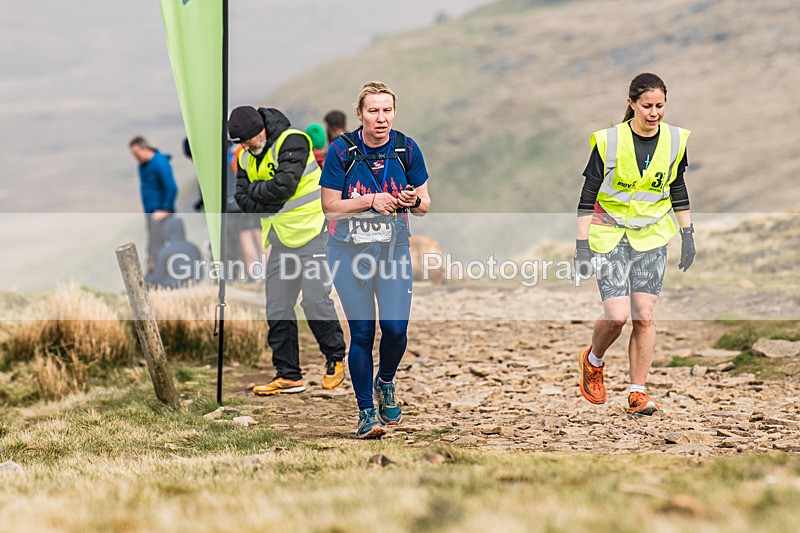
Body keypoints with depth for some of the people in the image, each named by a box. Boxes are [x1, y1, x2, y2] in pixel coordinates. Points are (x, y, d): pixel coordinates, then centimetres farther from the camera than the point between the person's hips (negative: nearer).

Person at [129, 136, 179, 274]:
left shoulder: (160, 163, -17)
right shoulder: (143, 165, 10)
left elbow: (171, 188, -20)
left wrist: (165, 210, -18)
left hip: (160, 212, -9)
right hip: (150, 213, 9)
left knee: (154, 248, -11)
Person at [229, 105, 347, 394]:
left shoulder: (292, 142, -13)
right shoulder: (246, 158, 11)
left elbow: (284, 185, -23)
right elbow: (243, 199, 5)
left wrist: (255, 189, -7)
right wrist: (269, 202, -12)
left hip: (309, 234, -7)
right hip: (279, 240, 7)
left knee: (315, 300, -10)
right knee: (277, 309, 4)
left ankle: (335, 359, 11)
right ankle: (288, 375, 10)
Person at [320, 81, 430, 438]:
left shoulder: (406, 149, -4)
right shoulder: (341, 151, -11)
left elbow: (425, 205, 4)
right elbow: (330, 206, -9)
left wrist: (414, 201, -19)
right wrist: (371, 200, -21)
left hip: (394, 248, 2)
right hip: (349, 251, -2)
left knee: (396, 327, -9)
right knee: (361, 332, -5)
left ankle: (385, 383, 23)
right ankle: (366, 412, 7)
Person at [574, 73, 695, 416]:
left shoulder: (674, 140, -1)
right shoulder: (609, 142, -12)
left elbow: (678, 191, 13)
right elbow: (587, 197, -8)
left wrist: (688, 236, 11)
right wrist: (582, 246, -11)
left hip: (652, 236, 3)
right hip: (610, 235, -3)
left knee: (644, 315, -4)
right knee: (617, 314, -13)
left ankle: (637, 392, 6)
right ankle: (593, 361, 18)